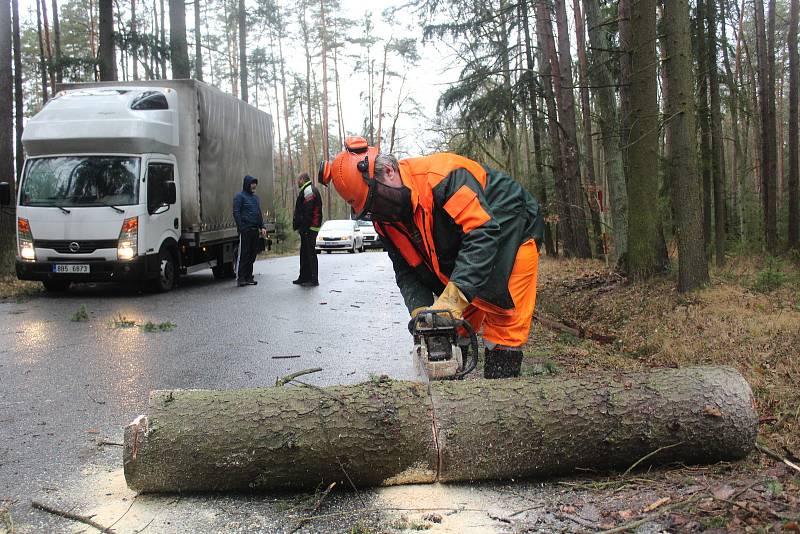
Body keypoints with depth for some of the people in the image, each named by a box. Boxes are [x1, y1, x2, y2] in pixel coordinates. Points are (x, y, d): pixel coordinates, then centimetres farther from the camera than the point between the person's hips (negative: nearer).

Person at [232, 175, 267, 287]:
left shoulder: (255, 197, 19)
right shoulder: (240, 196, -4)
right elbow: (236, 213, -10)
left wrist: (262, 227, 12)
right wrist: (241, 228, -17)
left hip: (255, 230, 7)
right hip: (245, 230, -7)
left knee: (252, 254, 8)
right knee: (244, 254, -9)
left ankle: (248, 277, 14)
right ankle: (240, 278, -7)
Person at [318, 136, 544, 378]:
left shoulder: (443, 175, -34)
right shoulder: (385, 218, -8)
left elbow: (482, 231, -41)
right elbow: (406, 270, -5)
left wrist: (455, 295, -45)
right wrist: (421, 311, -23)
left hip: (509, 234, -7)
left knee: (504, 324, -12)